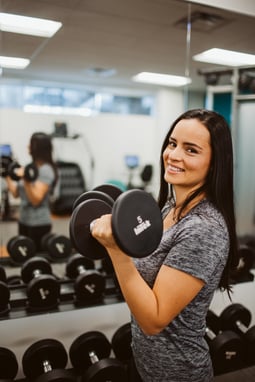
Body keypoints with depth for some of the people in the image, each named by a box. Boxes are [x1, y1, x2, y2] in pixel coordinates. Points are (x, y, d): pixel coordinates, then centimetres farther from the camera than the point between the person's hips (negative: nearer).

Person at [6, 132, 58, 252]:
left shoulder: (46, 170, -15)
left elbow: (36, 199, -23)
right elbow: (16, 193, 12)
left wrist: (25, 180, -31)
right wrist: (7, 175, 13)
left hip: (39, 224, -9)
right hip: (24, 220, 9)